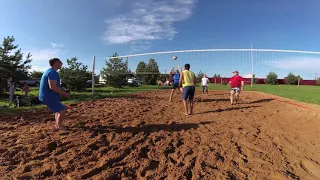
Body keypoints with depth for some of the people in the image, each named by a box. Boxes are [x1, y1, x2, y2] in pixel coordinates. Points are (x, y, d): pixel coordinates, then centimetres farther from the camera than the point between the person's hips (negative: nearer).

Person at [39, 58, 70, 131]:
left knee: (59, 109, 22)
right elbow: (52, 87, -28)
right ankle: (59, 126, 9)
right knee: (62, 110, -3)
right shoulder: (53, 72, -19)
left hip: (47, 96, 11)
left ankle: (57, 125, 31)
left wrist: (62, 92, 15)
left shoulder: (49, 71, 15)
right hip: (49, 97, -11)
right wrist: (65, 93, -20)